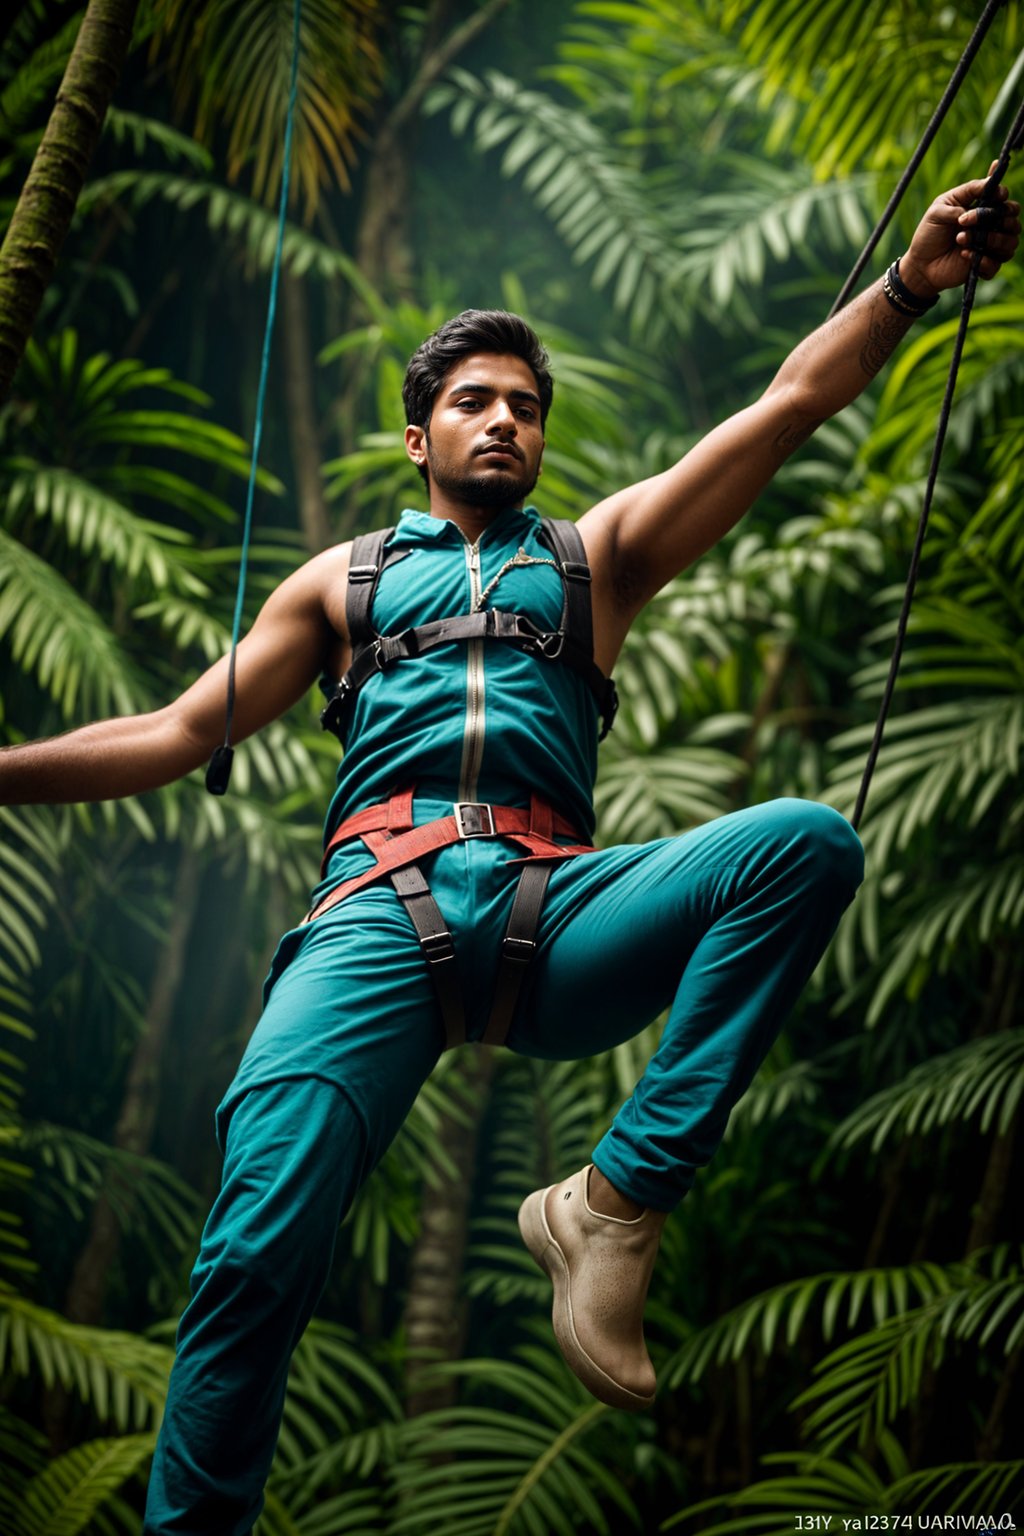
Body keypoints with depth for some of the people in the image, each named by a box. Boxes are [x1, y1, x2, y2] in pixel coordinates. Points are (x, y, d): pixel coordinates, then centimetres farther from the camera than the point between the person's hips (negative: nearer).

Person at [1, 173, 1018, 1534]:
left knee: (807, 843, -26)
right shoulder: (343, 582, 29)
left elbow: (791, 404, 18)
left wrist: (908, 284, 5)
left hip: (553, 911, 1)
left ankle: (619, 1198, -26)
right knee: (259, 1241, -25)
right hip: (382, 907, -1)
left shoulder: (598, 555, 27)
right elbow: (179, 734, 24)